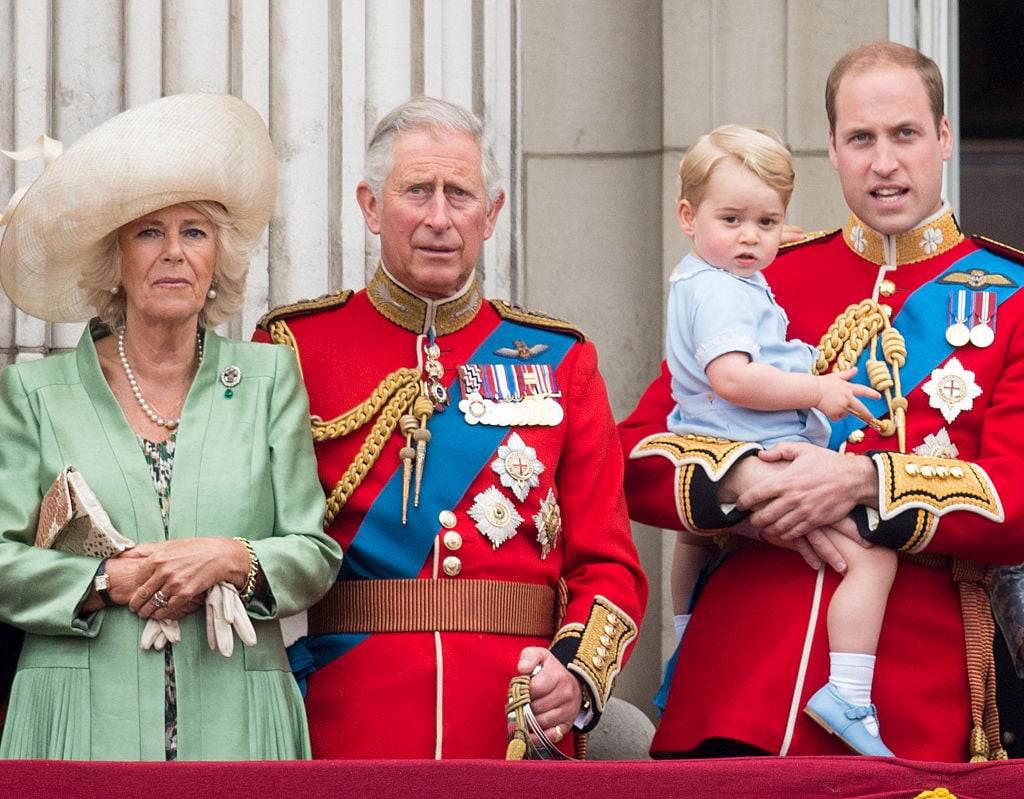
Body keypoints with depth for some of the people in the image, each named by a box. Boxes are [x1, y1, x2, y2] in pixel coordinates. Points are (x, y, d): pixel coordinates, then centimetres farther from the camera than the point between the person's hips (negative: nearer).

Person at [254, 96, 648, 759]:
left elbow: (608, 564, 6)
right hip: (346, 738, -2)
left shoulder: (559, 362, 8)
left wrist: (578, 673, -13)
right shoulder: (293, 349, 3)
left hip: (518, 735, 2)